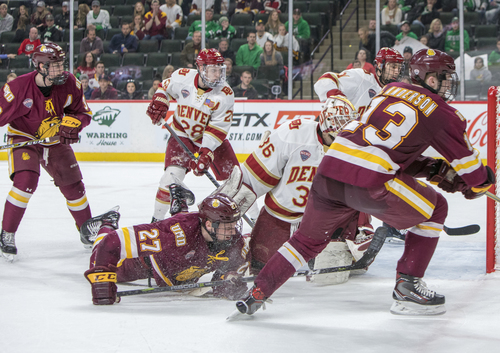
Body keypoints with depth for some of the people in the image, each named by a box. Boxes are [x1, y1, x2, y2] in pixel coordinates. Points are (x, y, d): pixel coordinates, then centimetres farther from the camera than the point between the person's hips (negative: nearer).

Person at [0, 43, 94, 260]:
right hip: (24, 139, -4)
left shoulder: (69, 84, -13)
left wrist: (71, 124, -23)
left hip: (55, 140, 4)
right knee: (26, 182, -26)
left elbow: (83, 113, -2)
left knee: (72, 185, 8)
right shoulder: (18, 88, -26)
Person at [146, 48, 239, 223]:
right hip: (183, 134, 0)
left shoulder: (224, 94, -21)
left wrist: (206, 154, -32)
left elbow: (218, 129, -23)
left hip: (212, 138, 0)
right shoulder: (182, 77, -16)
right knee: (173, 173, -18)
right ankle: (157, 218, -5)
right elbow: (165, 86, 9)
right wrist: (159, 102, -7)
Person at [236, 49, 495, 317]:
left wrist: (433, 168, 25)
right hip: (369, 182, -7)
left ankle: (257, 292, 19)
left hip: (329, 173, 7)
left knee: (309, 240, 25)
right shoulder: (440, 113, 5)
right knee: (434, 209, 15)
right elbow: (466, 159, 12)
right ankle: (406, 287, 14)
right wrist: (479, 184, 32)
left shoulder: (391, 90, 25)